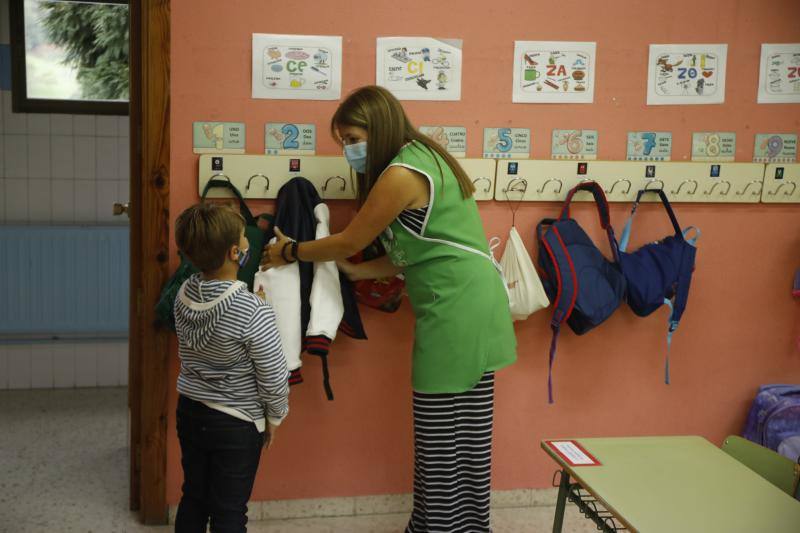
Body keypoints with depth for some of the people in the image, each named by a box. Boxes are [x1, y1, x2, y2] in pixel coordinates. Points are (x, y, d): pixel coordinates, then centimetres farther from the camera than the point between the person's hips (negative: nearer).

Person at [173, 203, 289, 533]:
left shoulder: (183, 295, -8)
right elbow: (274, 379, -20)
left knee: (193, 498, 21)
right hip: (236, 424, -6)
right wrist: (274, 418, -1)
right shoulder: (253, 312, -27)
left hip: (189, 411, 6)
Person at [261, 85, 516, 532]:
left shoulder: (401, 174, -15)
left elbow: (350, 242, -7)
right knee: (463, 435, 17)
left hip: (455, 310, -10)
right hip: (471, 306, 10)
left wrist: (290, 252, 8)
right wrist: (349, 271, 14)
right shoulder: (424, 159, 15)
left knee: (443, 438, 0)